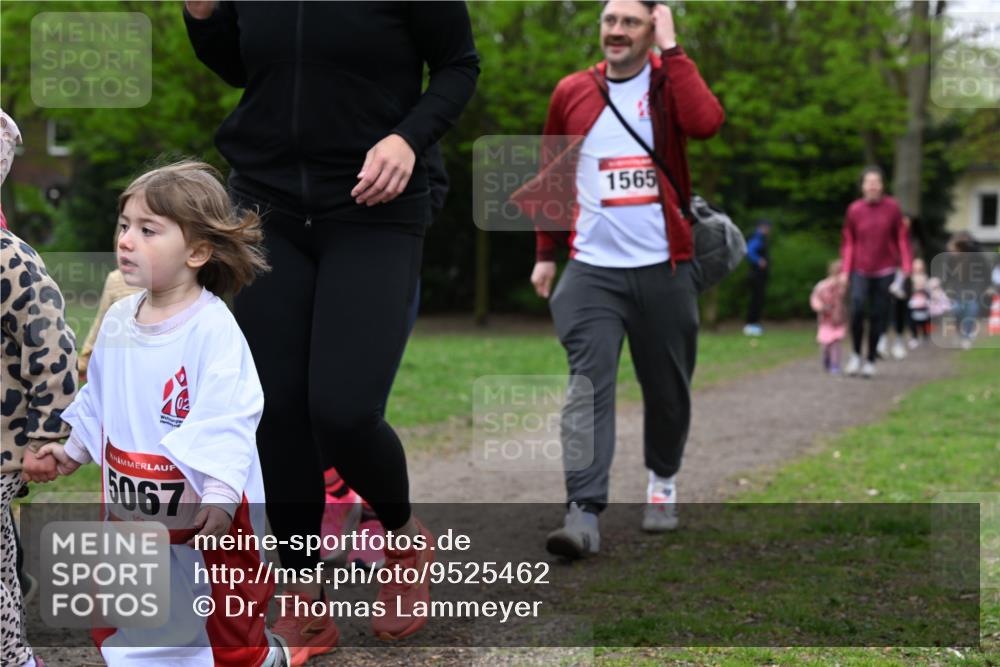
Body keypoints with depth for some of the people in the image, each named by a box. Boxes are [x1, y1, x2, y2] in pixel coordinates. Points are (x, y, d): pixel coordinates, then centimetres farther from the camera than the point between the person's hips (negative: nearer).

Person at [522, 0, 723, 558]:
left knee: (667, 390, 11)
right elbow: (552, 176, 18)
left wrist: (671, 49, -15)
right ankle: (584, 514, -18)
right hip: (592, 271, 0)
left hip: (664, 269, 0)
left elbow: (706, 122, -22)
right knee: (589, 387, -13)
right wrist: (546, 253, 18)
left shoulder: (671, 82, 1)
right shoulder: (572, 93, 7)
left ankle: (663, 486, 35)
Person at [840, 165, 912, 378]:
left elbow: (902, 238, 4)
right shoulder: (854, 209, -1)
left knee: (878, 315, 2)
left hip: (885, 271, 1)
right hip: (861, 270, 0)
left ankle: (871, 360, 13)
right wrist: (845, 271, 0)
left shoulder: (892, 207, -1)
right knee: (857, 309, -18)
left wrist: (905, 268, -2)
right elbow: (848, 242, 6)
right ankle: (855, 354, 1)